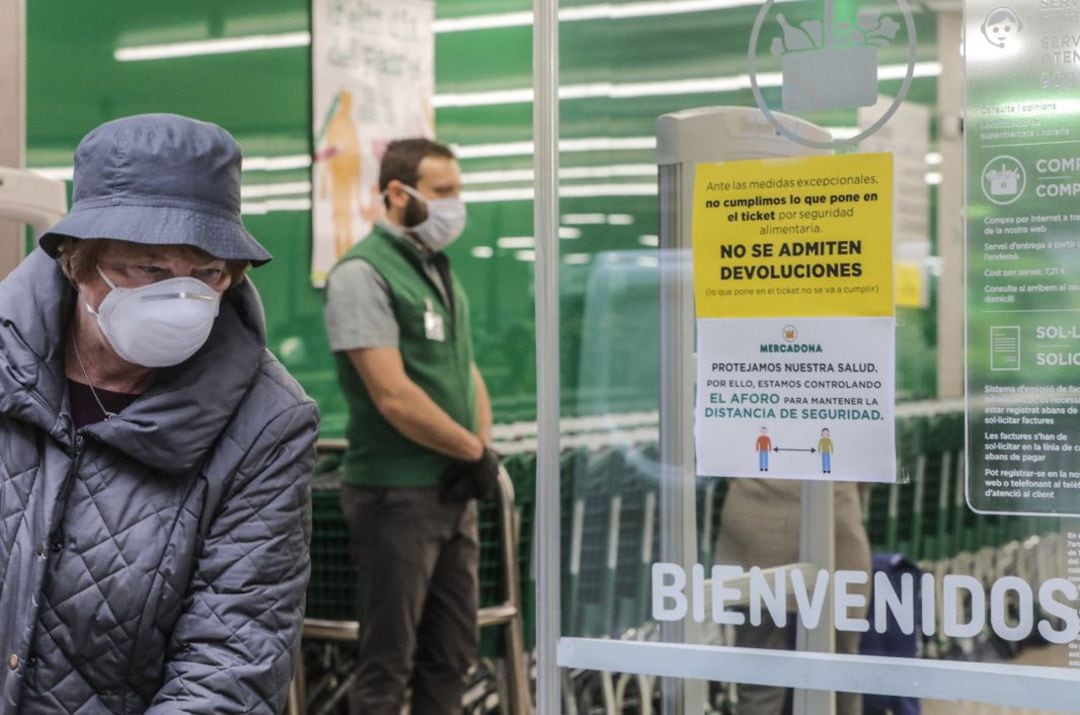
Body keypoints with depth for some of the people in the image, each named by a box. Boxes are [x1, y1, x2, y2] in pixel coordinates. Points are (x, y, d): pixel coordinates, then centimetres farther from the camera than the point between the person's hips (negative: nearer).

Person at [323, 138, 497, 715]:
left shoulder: (439, 272, 14)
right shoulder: (363, 273, -13)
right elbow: (394, 397, -21)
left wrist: (484, 447, -2)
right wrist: (474, 450, -12)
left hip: (455, 492, 8)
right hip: (396, 495, -8)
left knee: (450, 657, 14)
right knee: (388, 665, -1)